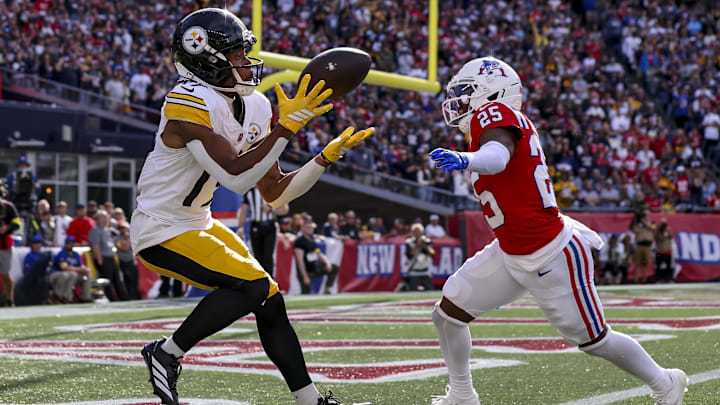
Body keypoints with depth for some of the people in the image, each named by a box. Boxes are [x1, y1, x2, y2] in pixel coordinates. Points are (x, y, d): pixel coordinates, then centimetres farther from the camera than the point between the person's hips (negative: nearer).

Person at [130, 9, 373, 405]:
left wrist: (327, 157, -4)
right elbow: (236, 176, -32)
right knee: (252, 286, -19)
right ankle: (167, 354, -5)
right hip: (160, 233, -9)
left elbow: (274, 193, 7)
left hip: (197, 223, 9)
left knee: (270, 302, 5)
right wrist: (287, 125, -32)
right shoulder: (190, 104, -24)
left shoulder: (253, 107, 2)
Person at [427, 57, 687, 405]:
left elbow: (498, 156, -42)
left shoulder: (495, 114, -19)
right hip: (510, 255, 9)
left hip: (552, 256, -9)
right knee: (448, 313, 3)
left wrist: (465, 160, -62)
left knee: (594, 340, 7)